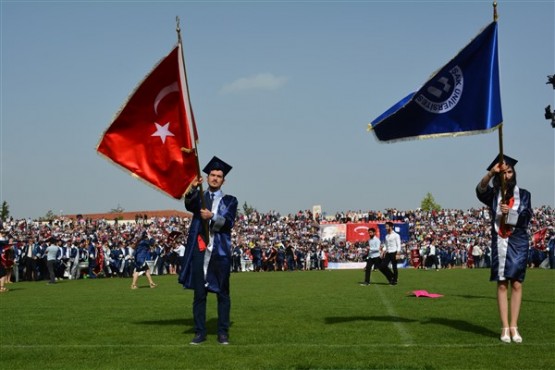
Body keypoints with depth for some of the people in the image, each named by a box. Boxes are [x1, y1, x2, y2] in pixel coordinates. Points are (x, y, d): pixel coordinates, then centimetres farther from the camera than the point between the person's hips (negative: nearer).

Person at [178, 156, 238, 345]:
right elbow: (189, 204, -11)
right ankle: (200, 332, 7)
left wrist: (212, 216, -24)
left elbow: (229, 222, -5)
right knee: (199, 293, 2)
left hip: (220, 251, -1)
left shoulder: (229, 201, 12)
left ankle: (223, 332, 5)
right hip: (199, 250, 1)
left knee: (222, 293, 1)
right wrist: (193, 188, -31)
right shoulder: (199, 198, 14)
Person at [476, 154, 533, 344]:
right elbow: (480, 189, -15)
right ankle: (505, 327, -2)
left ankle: (514, 326, 0)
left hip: (518, 243, 0)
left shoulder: (523, 195, 10)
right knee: (502, 285, -2)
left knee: (516, 284, -3)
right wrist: (491, 172, -31)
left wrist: (510, 212, -17)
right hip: (499, 243, 0)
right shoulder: (493, 194, 7)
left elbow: (527, 216, 0)